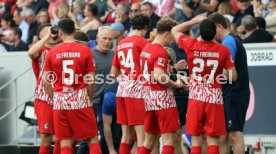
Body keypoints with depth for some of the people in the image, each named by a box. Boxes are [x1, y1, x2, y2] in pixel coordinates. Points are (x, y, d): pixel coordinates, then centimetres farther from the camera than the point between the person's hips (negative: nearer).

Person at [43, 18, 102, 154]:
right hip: (80, 100, -1)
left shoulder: (52, 53, 1)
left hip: (60, 102, 1)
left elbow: (46, 82, 1)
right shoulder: (85, 51, -3)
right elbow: (91, 80, -4)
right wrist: (90, 99, 10)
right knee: (93, 140, 6)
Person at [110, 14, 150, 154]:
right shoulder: (142, 42, -5)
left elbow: (113, 73, 20)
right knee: (142, 134, -8)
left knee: (126, 135, 10)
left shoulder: (121, 44, 15)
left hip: (122, 89, 7)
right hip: (137, 89, -7)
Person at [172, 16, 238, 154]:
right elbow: (233, 76, -5)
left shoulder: (191, 46, -6)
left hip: (195, 98, 1)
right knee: (213, 141, 2)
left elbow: (175, 30, 13)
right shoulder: (223, 50, -8)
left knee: (196, 141, 5)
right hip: (215, 99, -1)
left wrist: (194, 21, 19)